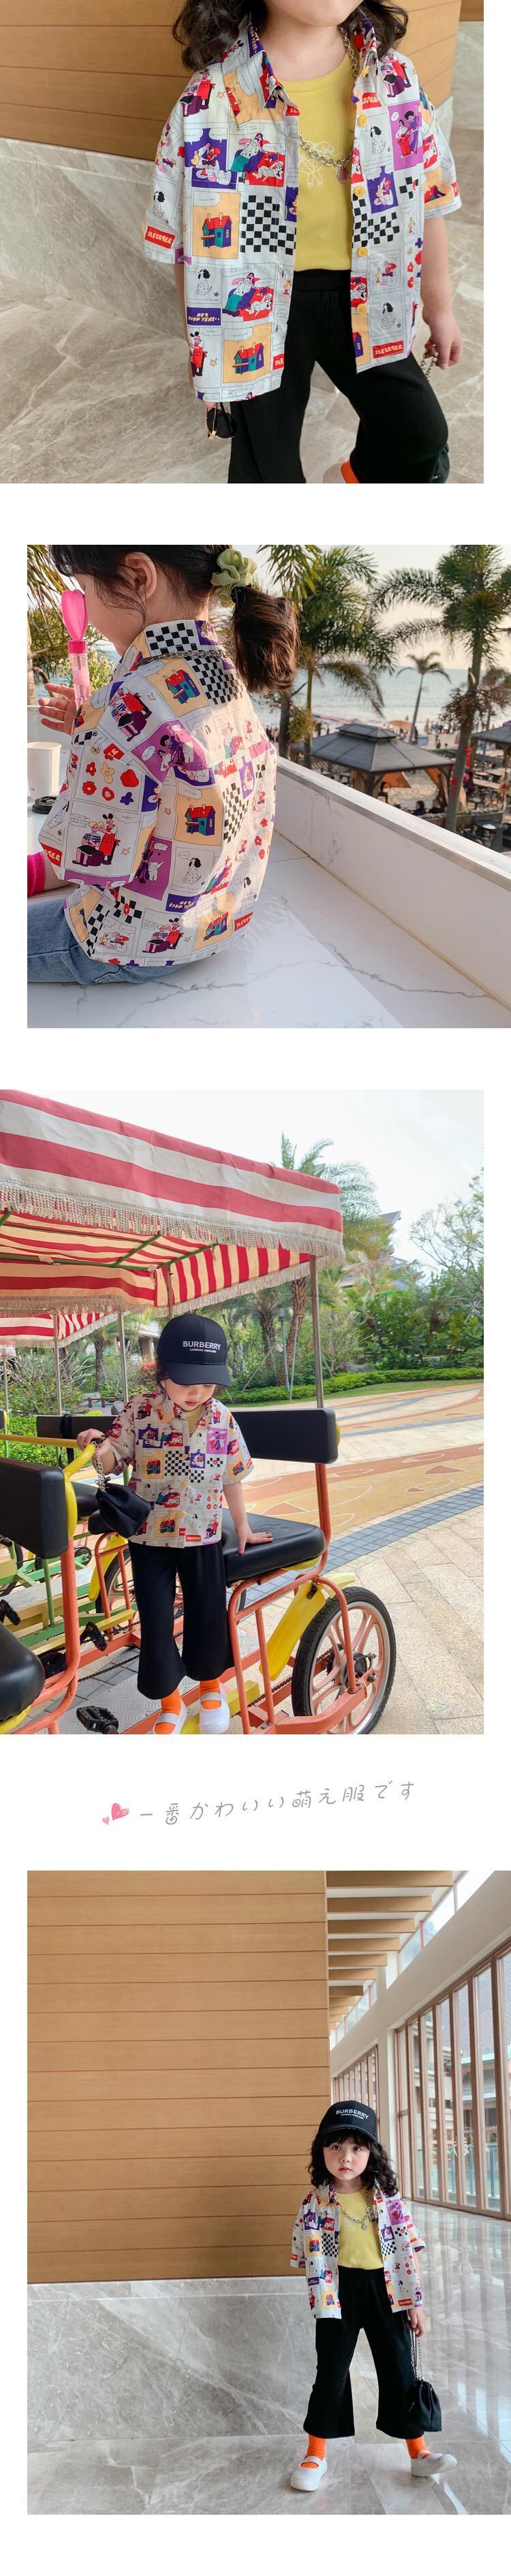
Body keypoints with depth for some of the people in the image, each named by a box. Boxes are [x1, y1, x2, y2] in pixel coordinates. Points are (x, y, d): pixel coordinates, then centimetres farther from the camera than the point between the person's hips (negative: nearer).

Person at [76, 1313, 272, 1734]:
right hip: (150, 1537, -1)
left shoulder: (222, 1419, -4)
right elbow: (115, 1461, -7)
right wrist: (100, 1452, -30)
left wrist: (243, 1527, 13)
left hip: (203, 1538, 1)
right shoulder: (139, 1412, -11)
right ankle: (170, 1703, 21)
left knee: (208, 1618, 9)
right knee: (156, 1624, 2)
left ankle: (212, 1687, 36)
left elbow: (232, 1477, 6)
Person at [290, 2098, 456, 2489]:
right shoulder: (316, 2204, -6)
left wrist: (415, 2301, 1)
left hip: (385, 2290, 1)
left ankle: (418, 2451, 15)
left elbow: (407, 2251, 2)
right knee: (331, 2372, 4)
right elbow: (308, 2258, 0)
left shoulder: (388, 2199, -2)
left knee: (399, 2369, 5)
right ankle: (316, 2456, 17)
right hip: (340, 2292, -1)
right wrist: (323, 2297, -6)